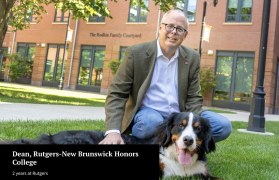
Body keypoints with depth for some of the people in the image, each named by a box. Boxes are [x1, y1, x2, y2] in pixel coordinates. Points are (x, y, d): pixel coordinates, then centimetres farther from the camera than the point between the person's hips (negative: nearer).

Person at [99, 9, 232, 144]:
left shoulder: (192, 58, 4)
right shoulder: (136, 53, -7)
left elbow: (193, 98, 4)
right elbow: (116, 94, -9)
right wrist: (113, 131, -25)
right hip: (147, 113, -4)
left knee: (223, 126, -14)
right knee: (151, 121, -38)